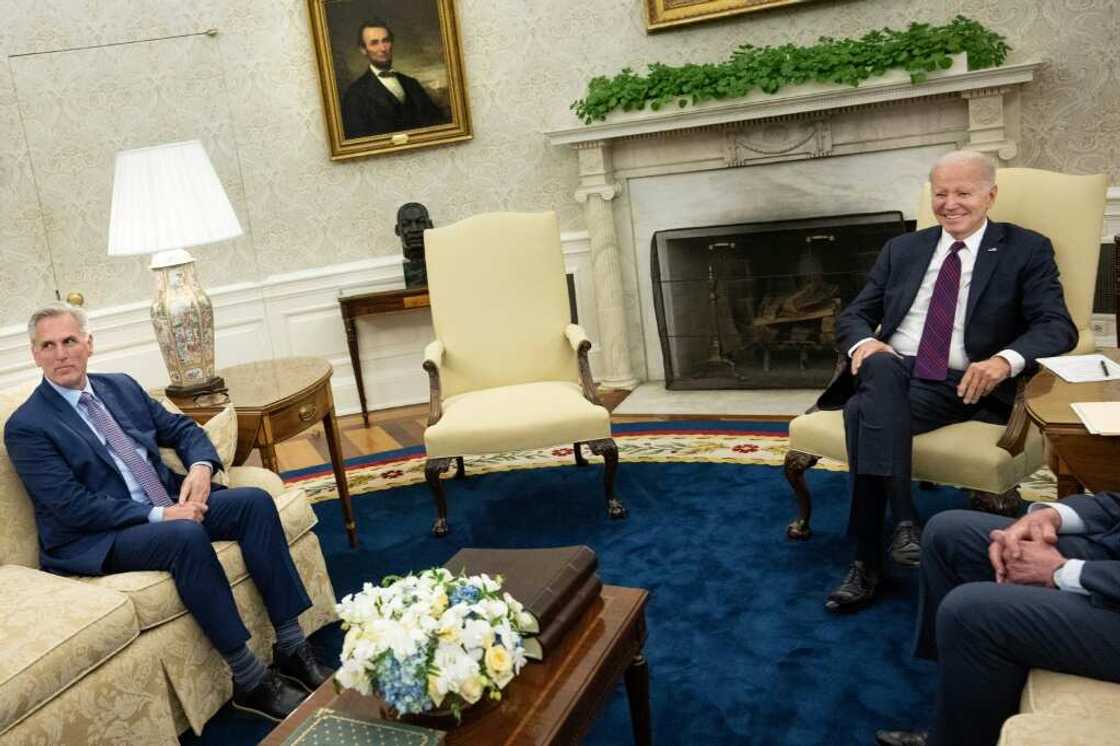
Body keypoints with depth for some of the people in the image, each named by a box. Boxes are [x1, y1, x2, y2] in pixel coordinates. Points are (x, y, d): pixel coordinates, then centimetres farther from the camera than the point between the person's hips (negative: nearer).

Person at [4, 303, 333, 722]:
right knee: (186, 536, -35)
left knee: (255, 501, -16)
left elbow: (181, 429, 18)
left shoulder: (121, 386, 13)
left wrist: (201, 466, -6)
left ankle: (291, 647, -15)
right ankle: (248, 678, -26)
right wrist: (159, 515, -21)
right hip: (100, 538, -6)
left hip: (168, 506, 7)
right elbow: (72, 507, -15)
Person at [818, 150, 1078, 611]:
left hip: (960, 386, -3)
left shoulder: (1026, 250, 9)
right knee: (882, 365, -36)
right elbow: (853, 315, 16)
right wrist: (863, 342, -10)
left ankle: (868, 561, -27)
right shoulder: (901, 249, 20)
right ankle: (903, 521, -36)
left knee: (865, 411, -33)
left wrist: (1006, 360, -24)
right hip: (890, 374, 3)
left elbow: (1058, 326, -3)